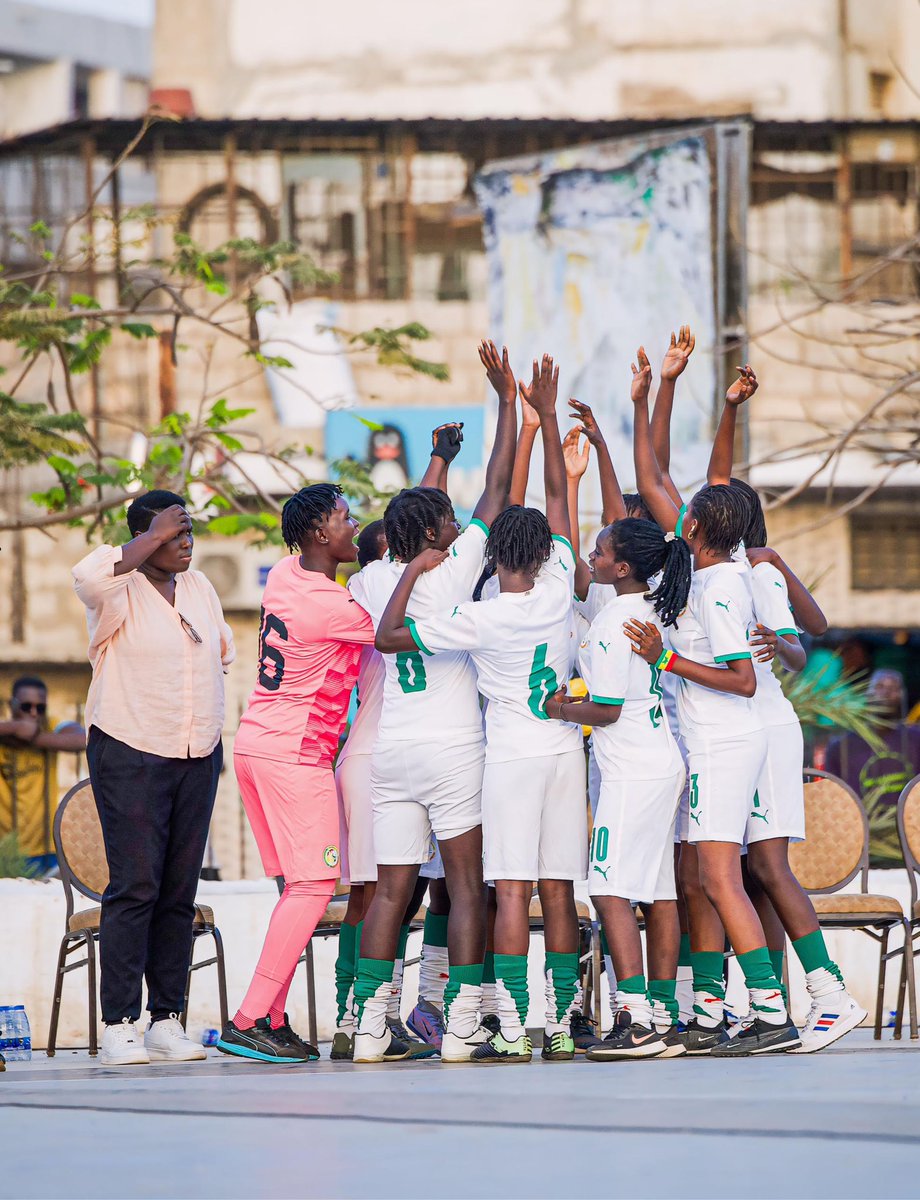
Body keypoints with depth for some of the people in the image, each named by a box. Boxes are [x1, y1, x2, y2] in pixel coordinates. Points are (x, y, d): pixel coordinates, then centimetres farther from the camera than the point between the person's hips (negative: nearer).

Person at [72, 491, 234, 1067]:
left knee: (180, 891, 4)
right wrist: (156, 535, -22)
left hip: (198, 757, 6)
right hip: (130, 754, -6)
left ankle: (169, 1020, 7)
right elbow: (89, 577, -31)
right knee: (135, 887, -12)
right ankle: (119, 1026, -11)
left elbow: (223, 651, 27)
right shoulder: (120, 591, -7)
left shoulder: (199, 588, 13)